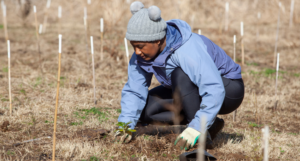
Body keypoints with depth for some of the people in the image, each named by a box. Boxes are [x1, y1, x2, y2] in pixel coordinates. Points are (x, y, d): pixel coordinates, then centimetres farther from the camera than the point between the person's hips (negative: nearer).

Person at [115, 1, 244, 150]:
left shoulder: (187, 51, -35)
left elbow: (215, 91, -42)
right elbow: (133, 91, -6)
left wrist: (196, 128, -49)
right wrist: (126, 125, -20)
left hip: (228, 89, -8)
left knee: (180, 75, -35)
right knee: (144, 110, -8)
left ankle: (203, 129, -21)